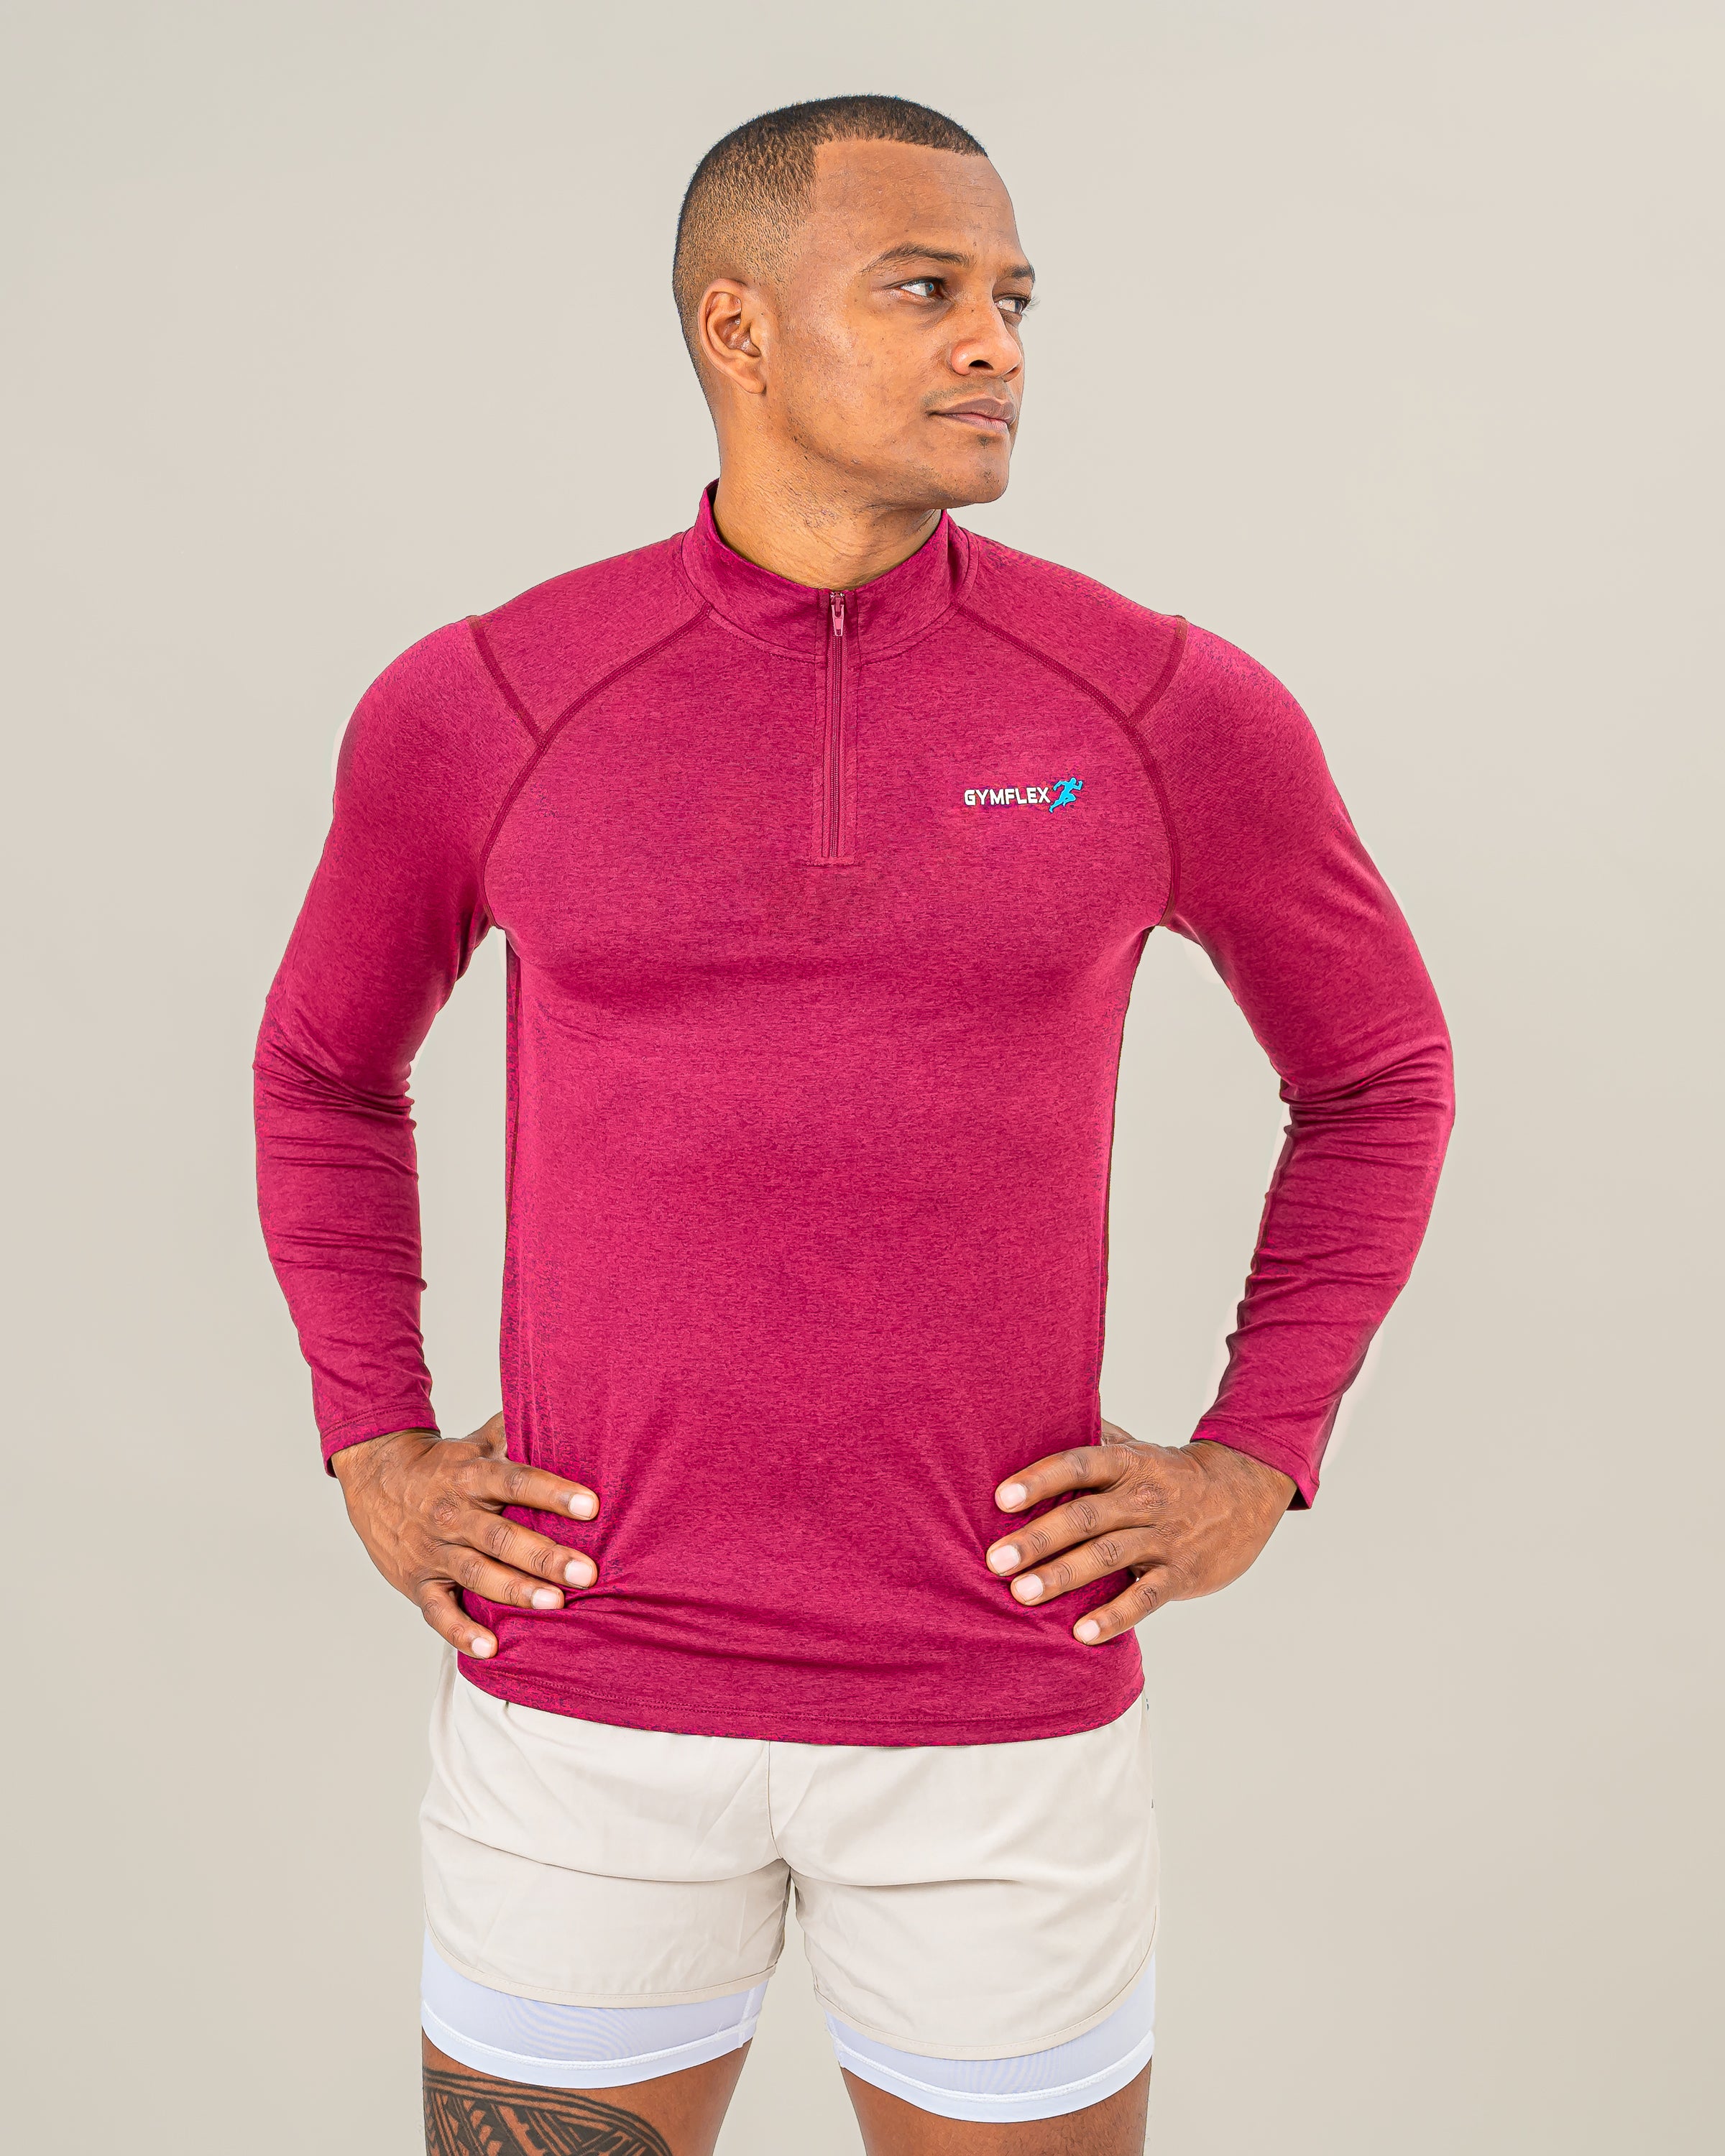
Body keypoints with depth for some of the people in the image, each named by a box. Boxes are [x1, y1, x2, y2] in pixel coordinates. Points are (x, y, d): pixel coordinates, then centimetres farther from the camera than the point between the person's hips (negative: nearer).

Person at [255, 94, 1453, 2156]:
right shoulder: (478, 708, -4)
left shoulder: (1169, 708, -5)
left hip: (1003, 1700, 0)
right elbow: (323, 1066, 14)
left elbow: (1377, 1073, 10)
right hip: (586, 1693, 1)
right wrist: (370, 1452, 3)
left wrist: (1254, 1463, 0)